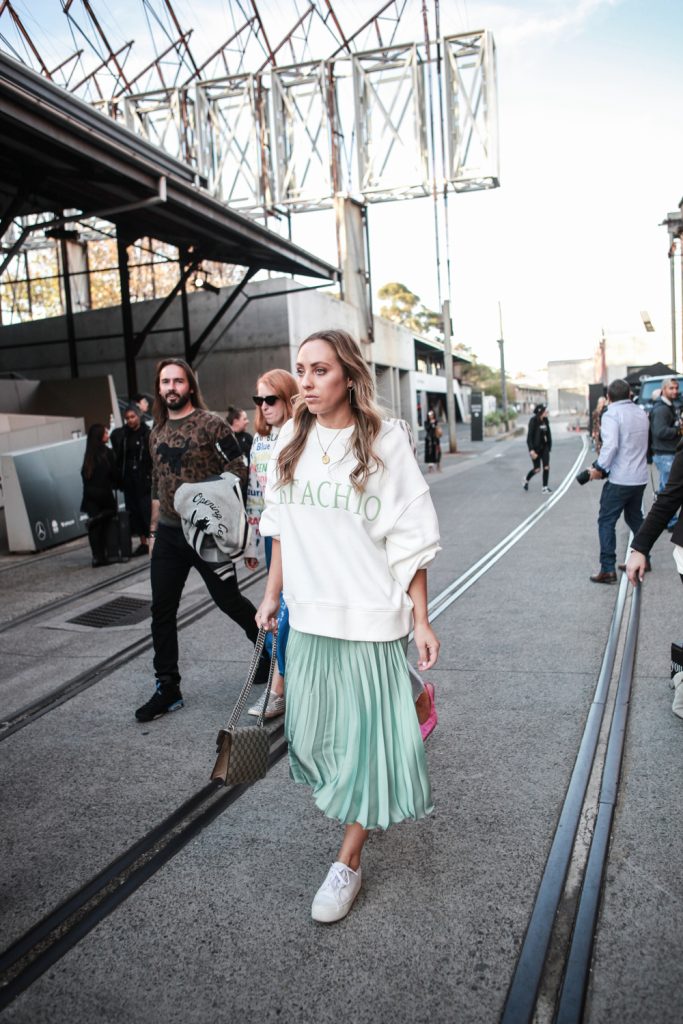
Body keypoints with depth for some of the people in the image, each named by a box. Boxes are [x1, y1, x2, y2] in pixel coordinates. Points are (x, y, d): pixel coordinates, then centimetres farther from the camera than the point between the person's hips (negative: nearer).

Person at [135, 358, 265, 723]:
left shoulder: (211, 424, -8)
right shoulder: (158, 432, 11)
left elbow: (238, 469, -10)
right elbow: (157, 485, 17)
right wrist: (154, 529, 17)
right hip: (168, 532, 6)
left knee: (228, 599, 5)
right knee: (162, 611, 5)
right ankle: (167, 688, 16)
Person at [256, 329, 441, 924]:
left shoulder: (385, 442, -10)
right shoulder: (291, 442, 4)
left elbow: (411, 540, -9)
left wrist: (421, 622, -10)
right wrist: (272, 596, 13)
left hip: (370, 614, -4)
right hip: (308, 613, 5)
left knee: (368, 731, 4)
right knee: (317, 724, 16)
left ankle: (348, 862, 20)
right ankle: (342, 793, 46)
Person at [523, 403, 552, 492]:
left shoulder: (545, 420, 2)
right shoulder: (533, 421, -15)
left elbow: (548, 434, 10)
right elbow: (529, 436, -17)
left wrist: (549, 446, 8)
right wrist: (531, 450, -21)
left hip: (544, 447, 5)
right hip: (536, 448, -5)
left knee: (546, 467, -1)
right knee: (537, 469, 3)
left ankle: (544, 487, 8)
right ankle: (526, 480, 31)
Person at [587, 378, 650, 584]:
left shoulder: (611, 414, -12)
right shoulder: (641, 413, 10)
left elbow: (611, 445, -24)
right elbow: (642, 442, 14)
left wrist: (599, 468, -13)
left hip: (619, 479, -7)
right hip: (640, 478, 7)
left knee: (606, 522, -1)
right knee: (635, 518, 22)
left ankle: (608, 569, -5)